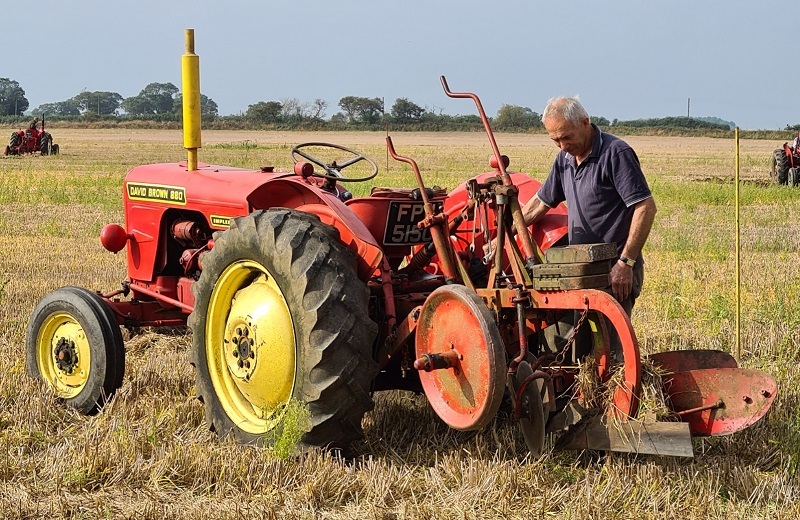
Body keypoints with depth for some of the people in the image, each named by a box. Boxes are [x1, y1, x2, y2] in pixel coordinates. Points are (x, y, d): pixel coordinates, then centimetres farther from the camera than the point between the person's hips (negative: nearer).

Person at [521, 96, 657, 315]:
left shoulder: (615, 153, -14)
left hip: (615, 272, -8)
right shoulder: (565, 158, 11)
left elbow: (646, 208, -18)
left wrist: (625, 263, -21)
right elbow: (540, 202, 23)